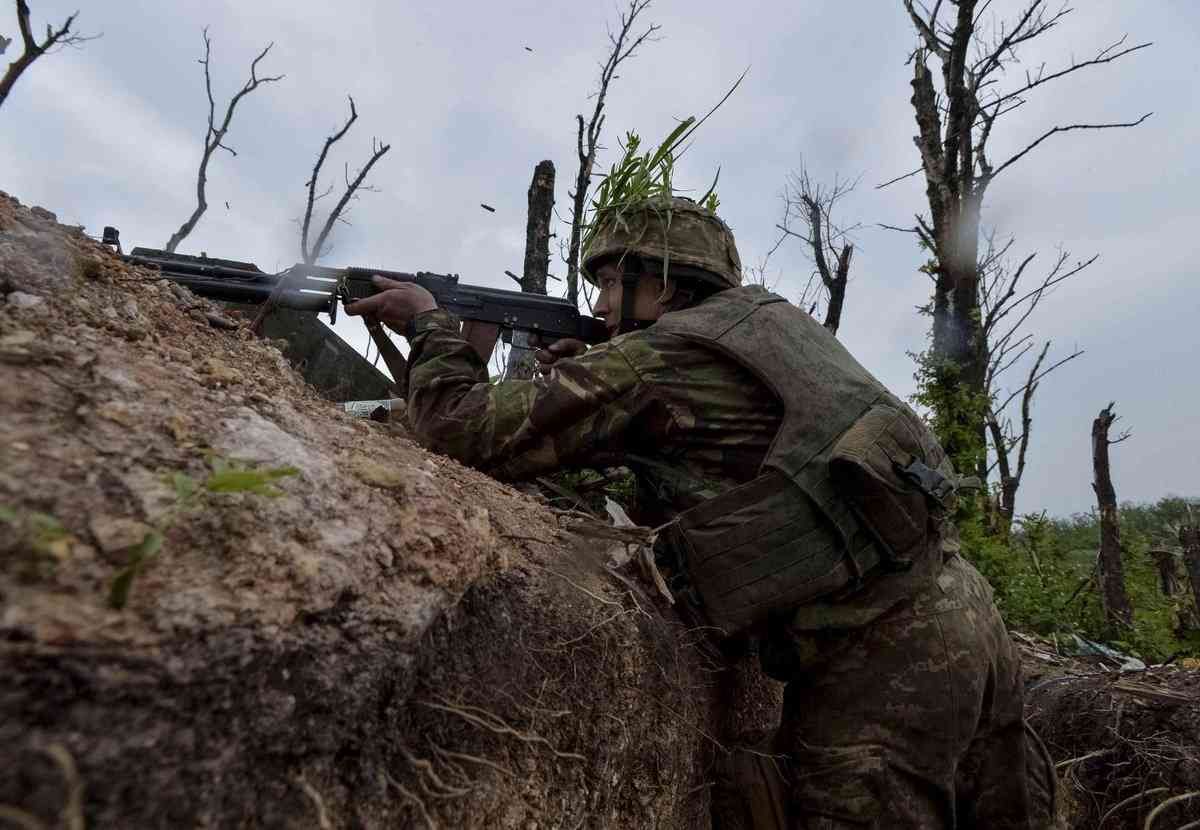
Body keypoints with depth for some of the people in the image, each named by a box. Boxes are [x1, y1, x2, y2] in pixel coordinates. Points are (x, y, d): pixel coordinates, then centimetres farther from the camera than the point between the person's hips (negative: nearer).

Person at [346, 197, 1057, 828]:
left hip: (879, 657, -9)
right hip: (962, 612, 9)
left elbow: (469, 429, -6)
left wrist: (431, 323, 12)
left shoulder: (660, 352, -8)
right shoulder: (767, 318, 18)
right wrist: (585, 382, 17)